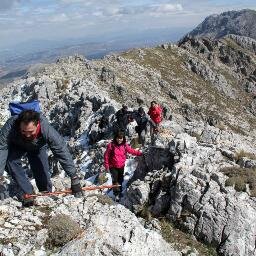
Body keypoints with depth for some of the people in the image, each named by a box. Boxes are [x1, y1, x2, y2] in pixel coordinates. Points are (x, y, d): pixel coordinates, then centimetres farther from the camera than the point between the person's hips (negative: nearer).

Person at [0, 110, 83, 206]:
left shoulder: (47, 129, -43)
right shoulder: (10, 126, -42)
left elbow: (62, 152, -39)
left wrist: (74, 179, -40)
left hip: (38, 148, 0)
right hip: (16, 146, 0)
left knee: (42, 173, -6)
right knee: (10, 161, -27)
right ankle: (27, 193, -11)